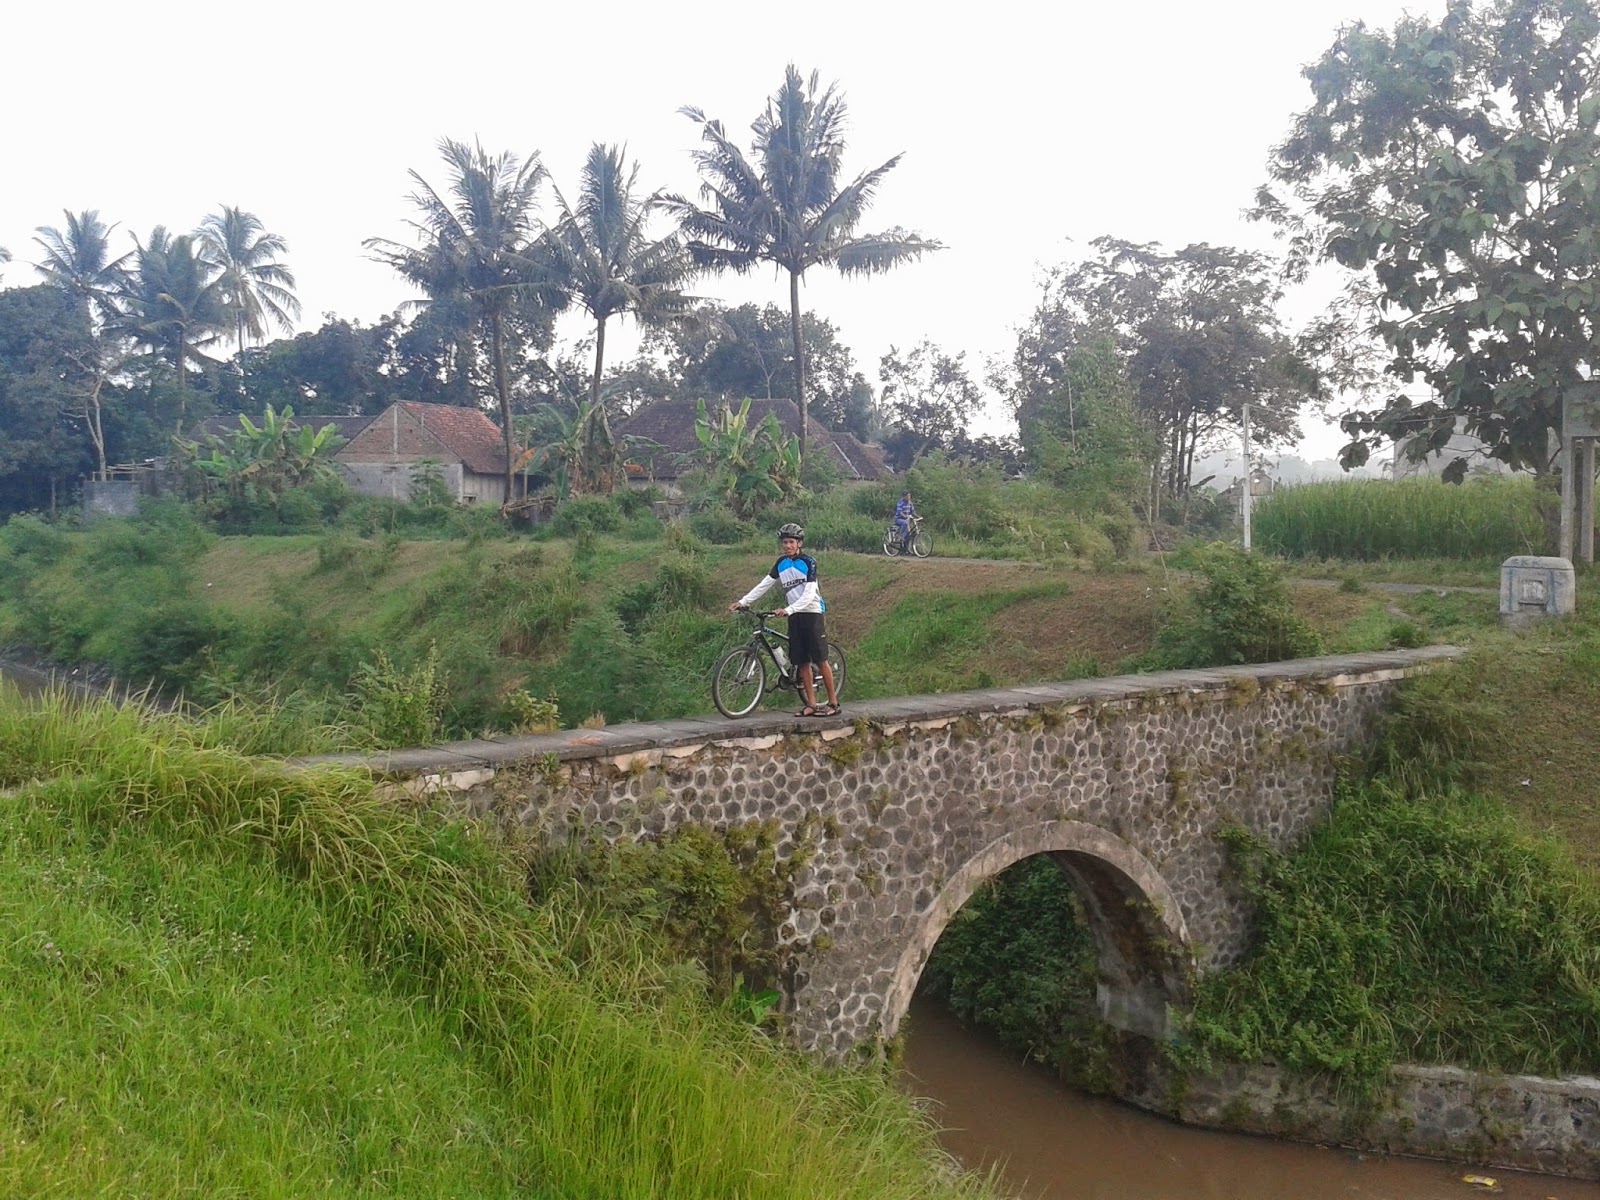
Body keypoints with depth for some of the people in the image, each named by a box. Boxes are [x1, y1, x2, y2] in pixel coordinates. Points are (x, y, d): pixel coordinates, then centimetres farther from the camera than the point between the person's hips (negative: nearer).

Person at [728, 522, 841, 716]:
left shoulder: (808, 562, -11)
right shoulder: (782, 562, 7)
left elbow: (809, 594, -19)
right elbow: (764, 584, 7)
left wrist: (788, 610, -31)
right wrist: (742, 601, -1)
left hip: (811, 614, -5)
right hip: (794, 616, 5)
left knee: (820, 660, -4)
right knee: (802, 662, 4)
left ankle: (833, 702, 2)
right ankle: (812, 704, 8)